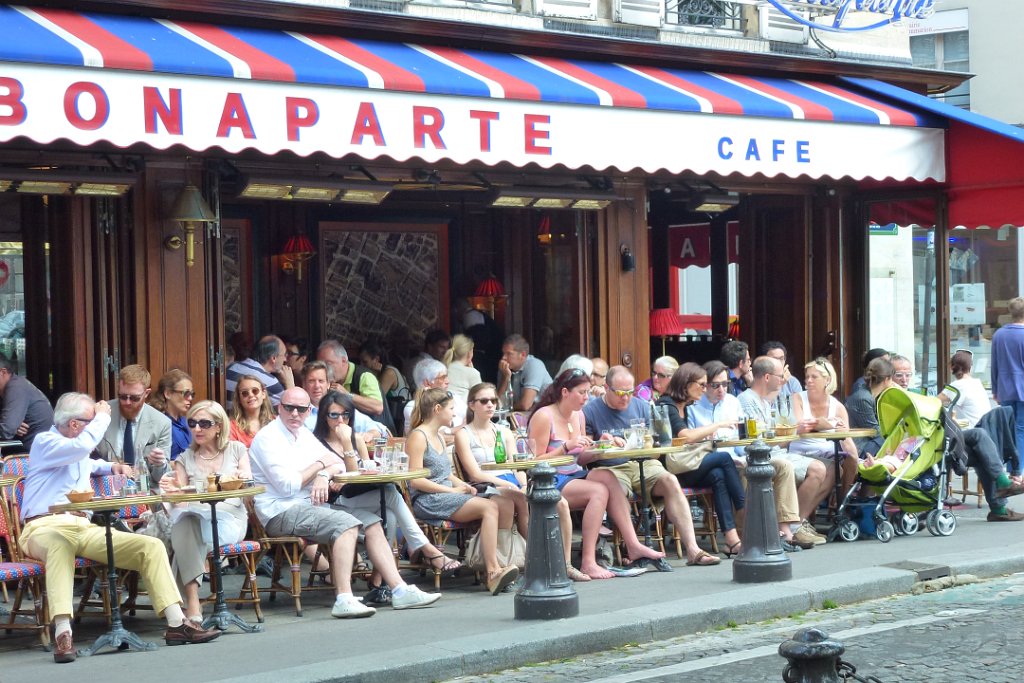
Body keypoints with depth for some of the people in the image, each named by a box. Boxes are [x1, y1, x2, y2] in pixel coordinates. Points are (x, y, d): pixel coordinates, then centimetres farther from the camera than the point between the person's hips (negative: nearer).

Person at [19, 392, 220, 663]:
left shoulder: (78, 452, 25)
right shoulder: (44, 442, -2)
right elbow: (83, 445, -22)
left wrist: (111, 466, 29)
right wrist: (103, 416, -5)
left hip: (83, 528, 8)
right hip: (44, 527, -8)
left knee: (151, 546, -9)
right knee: (60, 542, -46)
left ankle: (177, 624, -14)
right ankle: (62, 635, -54)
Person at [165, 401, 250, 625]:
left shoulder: (236, 449, 19)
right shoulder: (185, 458, 21)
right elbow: (182, 500, 9)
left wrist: (241, 480, -13)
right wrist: (175, 490, -14)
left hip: (230, 518, -1)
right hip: (194, 517, 1)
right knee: (185, 525, -38)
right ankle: (193, 607, -48)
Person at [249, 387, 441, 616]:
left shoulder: (303, 434, 17)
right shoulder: (268, 438, -9)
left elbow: (339, 464, 17)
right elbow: (287, 485, -18)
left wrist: (324, 475, -8)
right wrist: (320, 464, -4)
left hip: (308, 506, 9)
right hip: (281, 512, -9)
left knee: (371, 522, -1)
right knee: (346, 524, -28)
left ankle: (399, 590, -5)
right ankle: (344, 600, -37)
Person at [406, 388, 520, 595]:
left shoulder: (438, 438, 24)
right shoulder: (418, 437, -6)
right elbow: (416, 480, -14)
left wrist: (464, 486, 2)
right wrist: (452, 490, -15)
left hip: (446, 495, 9)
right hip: (427, 501, -9)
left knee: (505, 504, -10)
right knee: (489, 507, -27)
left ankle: (501, 564, -14)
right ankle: (493, 573, -34)